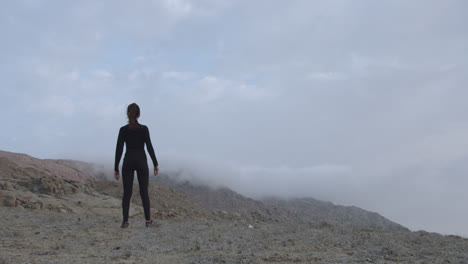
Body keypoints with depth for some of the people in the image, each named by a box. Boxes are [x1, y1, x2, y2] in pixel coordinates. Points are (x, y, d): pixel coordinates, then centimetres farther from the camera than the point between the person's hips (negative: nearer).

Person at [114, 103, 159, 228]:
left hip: (128, 162, 1)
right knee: (144, 191, 5)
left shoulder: (123, 129, -1)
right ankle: (148, 220, 3)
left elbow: (119, 150, -2)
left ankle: (125, 221, 0)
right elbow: (149, 147, -8)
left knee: (127, 192, 4)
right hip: (141, 161, -1)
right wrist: (155, 164, -1)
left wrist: (116, 168, 4)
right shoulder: (144, 128, -5)